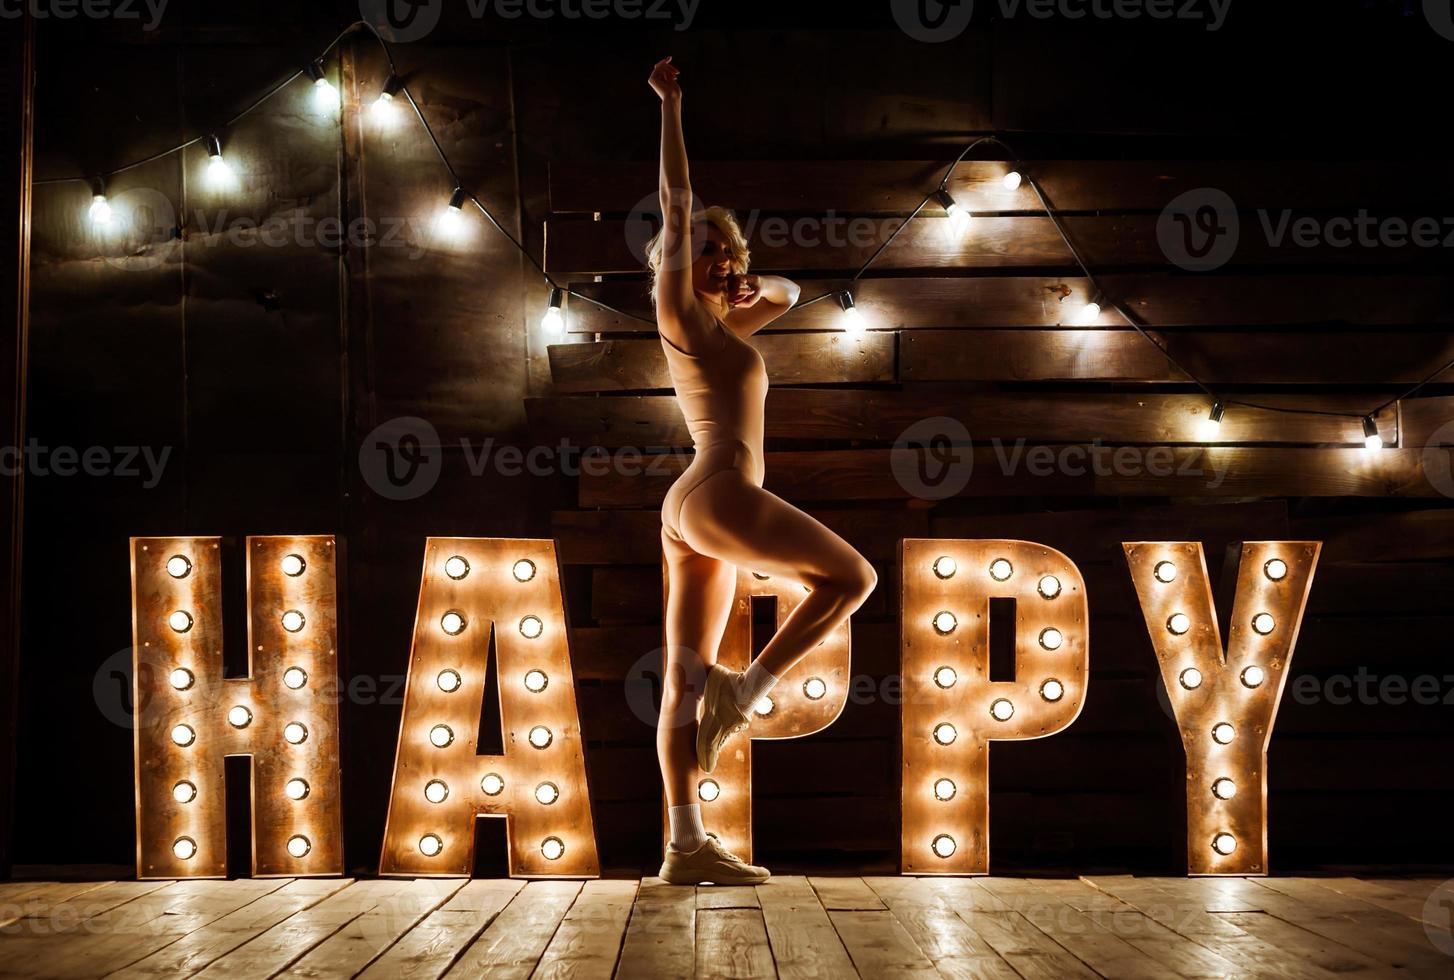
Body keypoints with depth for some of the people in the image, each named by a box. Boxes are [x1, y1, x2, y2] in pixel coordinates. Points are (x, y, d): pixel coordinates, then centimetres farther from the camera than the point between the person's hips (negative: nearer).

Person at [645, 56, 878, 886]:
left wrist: (756, 287, 13)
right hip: (722, 497, -9)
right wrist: (671, 105, -1)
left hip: (691, 513, 9)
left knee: (687, 678, 2)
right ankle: (745, 691, -4)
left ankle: (687, 845, 2)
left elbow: (789, 294, 37)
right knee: (853, 575, -1)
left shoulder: (719, 329, 23)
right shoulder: (681, 316, 1)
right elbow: (678, 205, -3)